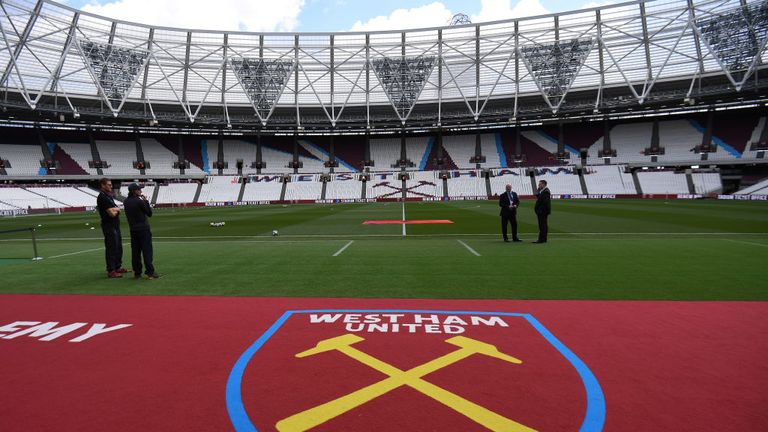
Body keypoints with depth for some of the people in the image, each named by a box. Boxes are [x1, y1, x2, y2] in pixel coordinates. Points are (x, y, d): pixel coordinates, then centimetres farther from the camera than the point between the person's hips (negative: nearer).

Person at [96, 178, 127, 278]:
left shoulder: (109, 196, 16)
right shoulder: (102, 197, -15)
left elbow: (117, 210, 13)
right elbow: (112, 214, -20)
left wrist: (115, 210, -8)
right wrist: (116, 210, -1)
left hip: (115, 226, 10)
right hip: (109, 226, -10)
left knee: (118, 247, 16)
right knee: (111, 248, -7)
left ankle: (118, 267, 27)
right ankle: (111, 271, -2)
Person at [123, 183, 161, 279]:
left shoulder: (126, 202, 5)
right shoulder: (139, 201, -14)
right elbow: (149, 213, -6)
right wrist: (146, 201, 0)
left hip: (133, 229, 6)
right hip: (143, 229, -6)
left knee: (135, 251, 9)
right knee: (147, 250, -3)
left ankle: (137, 273, 12)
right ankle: (150, 272, -4)